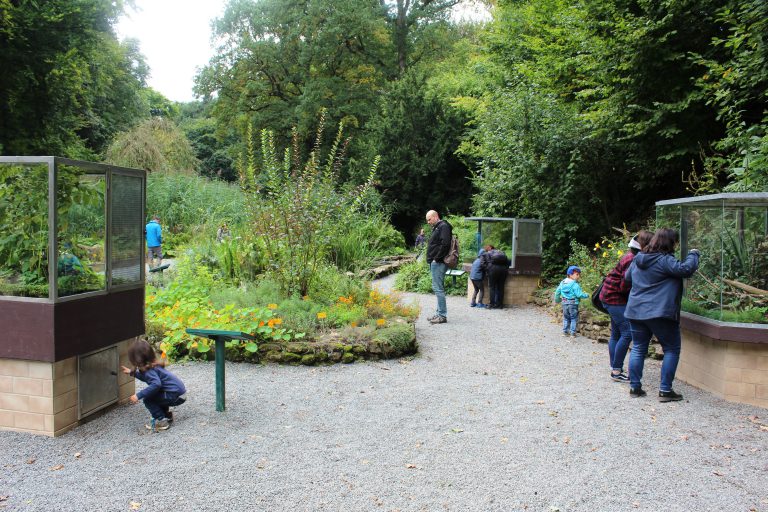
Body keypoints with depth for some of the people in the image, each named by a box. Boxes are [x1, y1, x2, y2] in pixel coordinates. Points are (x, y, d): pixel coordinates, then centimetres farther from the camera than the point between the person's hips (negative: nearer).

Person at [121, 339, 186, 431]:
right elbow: (146, 377, 32)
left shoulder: (149, 369, -19)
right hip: (178, 391, 10)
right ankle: (167, 415, 28)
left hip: (176, 395, -10)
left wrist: (138, 396, -30)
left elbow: (156, 384, -35)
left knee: (147, 400, -8)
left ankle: (161, 421, -2)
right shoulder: (152, 365, 11)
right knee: (152, 395, 25)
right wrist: (132, 372, 37)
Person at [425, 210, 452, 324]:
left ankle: (442, 315, -6)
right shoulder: (437, 228, 22)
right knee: (437, 288, 13)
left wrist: (437, 258, -20)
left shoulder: (443, 226, -10)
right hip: (435, 263, 11)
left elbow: (445, 244, -22)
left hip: (438, 263, -11)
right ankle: (439, 313, 20)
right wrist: (431, 259, 13)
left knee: (438, 288, -9)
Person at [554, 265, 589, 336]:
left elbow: (557, 292, 10)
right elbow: (579, 294, -20)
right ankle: (573, 332, 5)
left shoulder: (562, 283, 4)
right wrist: (586, 295, -2)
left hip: (564, 303, 6)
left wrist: (557, 299, 25)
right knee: (574, 318, 5)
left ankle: (565, 331, 20)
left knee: (566, 318, 17)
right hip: (573, 303, -6)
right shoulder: (575, 285, -18)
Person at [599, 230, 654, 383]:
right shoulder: (632, 260, -21)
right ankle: (616, 371, -6)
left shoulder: (633, 257, 8)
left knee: (616, 334, 14)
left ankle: (614, 369, 21)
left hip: (611, 297, 11)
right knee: (627, 333, -11)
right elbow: (624, 287, -22)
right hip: (615, 299, -11)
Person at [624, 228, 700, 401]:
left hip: (635, 311, 7)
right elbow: (686, 269, -19)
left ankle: (635, 387, 15)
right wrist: (693, 254, -2)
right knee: (672, 350, 6)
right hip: (660, 313, -7)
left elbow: (627, 277, 24)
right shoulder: (665, 260, -14)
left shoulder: (638, 259, 11)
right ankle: (665, 390, 4)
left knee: (638, 348, 13)